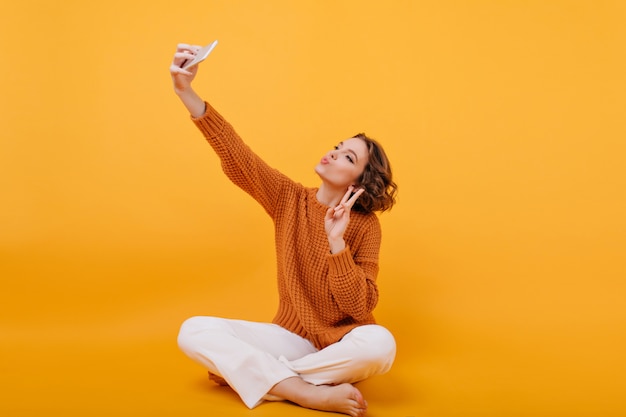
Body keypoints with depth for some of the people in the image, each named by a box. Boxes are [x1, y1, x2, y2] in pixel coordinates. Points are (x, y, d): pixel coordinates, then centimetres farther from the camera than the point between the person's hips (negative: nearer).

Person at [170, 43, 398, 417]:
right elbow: (236, 156, -14)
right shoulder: (290, 199, -1)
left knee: (380, 344, -37)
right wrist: (185, 90, -25)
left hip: (342, 345, -2)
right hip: (293, 339, 2)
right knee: (194, 331, -17)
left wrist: (337, 242, -28)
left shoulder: (366, 226, -9)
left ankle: (250, 371, -19)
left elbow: (360, 307, -16)